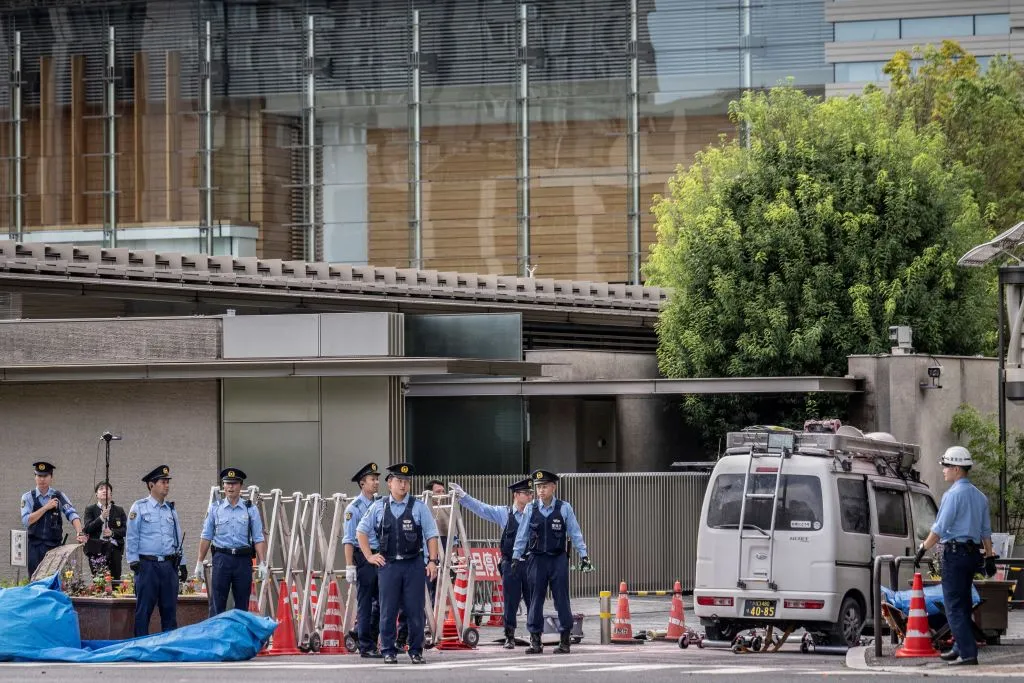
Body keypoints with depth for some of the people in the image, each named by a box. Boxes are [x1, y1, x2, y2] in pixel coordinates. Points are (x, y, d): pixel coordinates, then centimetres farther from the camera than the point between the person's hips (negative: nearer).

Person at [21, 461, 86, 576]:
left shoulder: (59, 497, 5)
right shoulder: (28, 497, 4)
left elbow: (72, 515, -6)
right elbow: (26, 520, -8)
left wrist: (80, 533, -23)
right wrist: (46, 507, -13)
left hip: (55, 545, 0)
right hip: (35, 546, 0)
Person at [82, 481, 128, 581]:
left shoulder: (119, 510, 14)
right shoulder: (90, 510, 11)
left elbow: (125, 529, 7)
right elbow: (87, 529, -2)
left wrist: (113, 532, -10)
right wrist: (101, 517, -14)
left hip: (114, 549, 1)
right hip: (96, 549, -1)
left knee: (115, 579, -5)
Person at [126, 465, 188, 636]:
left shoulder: (171, 509, 15)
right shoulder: (140, 507, -1)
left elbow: (178, 538, 19)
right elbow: (131, 537, -3)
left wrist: (182, 564, 15)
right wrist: (133, 561, -9)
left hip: (169, 564, 5)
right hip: (147, 564, -5)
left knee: (169, 609, 6)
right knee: (144, 609, -2)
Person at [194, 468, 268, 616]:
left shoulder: (250, 510, 5)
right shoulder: (215, 509, 6)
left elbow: (258, 539, 2)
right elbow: (206, 537, 8)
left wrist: (262, 563, -6)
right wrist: (200, 562, 5)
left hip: (243, 559, 0)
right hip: (222, 558, 0)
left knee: (242, 605, 5)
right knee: (217, 605, -2)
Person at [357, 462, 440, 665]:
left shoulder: (418, 507, 1)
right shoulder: (378, 507, 5)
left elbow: (431, 535, 2)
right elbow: (361, 531, 14)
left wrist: (433, 561, -6)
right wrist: (369, 556, 6)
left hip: (413, 564, -1)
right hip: (388, 564, 1)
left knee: (416, 610, 1)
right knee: (388, 611, 3)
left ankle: (415, 651, 11)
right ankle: (388, 651, 11)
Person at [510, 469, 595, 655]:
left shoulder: (564, 509, -2)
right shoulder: (530, 509, 2)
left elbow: (575, 533, 1)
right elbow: (522, 535, 7)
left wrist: (584, 555, -2)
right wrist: (516, 557, 6)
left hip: (558, 559, -1)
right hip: (537, 560, 1)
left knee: (561, 599, 1)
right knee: (535, 599, 4)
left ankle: (564, 640, 7)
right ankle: (535, 641, 10)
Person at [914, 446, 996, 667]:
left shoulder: (953, 494, -13)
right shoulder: (979, 496, 14)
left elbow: (940, 528, -15)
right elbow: (986, 530, 16)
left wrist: (923, 548, -7)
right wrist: (989, 557, 18)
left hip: (955, 552, -9)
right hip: (973, 553, 9)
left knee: (954, 606, -7)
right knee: (964, 603, 17)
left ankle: (968, 653, -13)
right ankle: (960, 648, 23)